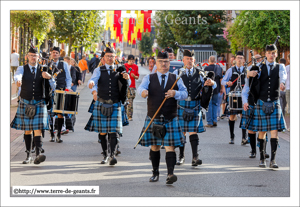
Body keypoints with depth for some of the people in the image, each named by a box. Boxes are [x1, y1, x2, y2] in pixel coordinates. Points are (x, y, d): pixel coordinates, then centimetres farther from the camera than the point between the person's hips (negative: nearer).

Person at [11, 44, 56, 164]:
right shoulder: (22, 69, 3)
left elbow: (53, 87, 3)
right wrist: (18, 80, -47)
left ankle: (38, 155, -20)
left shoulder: (43, 70, 5)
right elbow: (17, 75, -22)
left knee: (37, 129, -11)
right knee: (27, 130, 8)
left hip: (39, 103, 0)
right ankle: (28, 155, 17)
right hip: (25, 103, 1)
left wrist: (49, 77, -18)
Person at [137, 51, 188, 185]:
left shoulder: (175, 79, 10)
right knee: (154, 146, 8)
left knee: (170, 146, -9)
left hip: (170, 119, 0)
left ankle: (170, 174, -16)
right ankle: (155, 173, 20)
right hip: (153, 118, 1)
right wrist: (143, 92, -37)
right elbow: (141, 87, -12)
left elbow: (185, 94, 3)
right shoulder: (149, 78, 7)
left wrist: (175, 93, -19)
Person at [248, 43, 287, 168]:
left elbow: (283, 75, -17)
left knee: (274, 132, -7)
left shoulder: (280, 67, 5)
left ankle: (272, 160, -6)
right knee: (262, 132, 5)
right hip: (261, 103, 0)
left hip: (275, 104, 0)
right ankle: (262, 159, 16)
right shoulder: (259, 68, 5)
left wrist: (282, 82, -40)